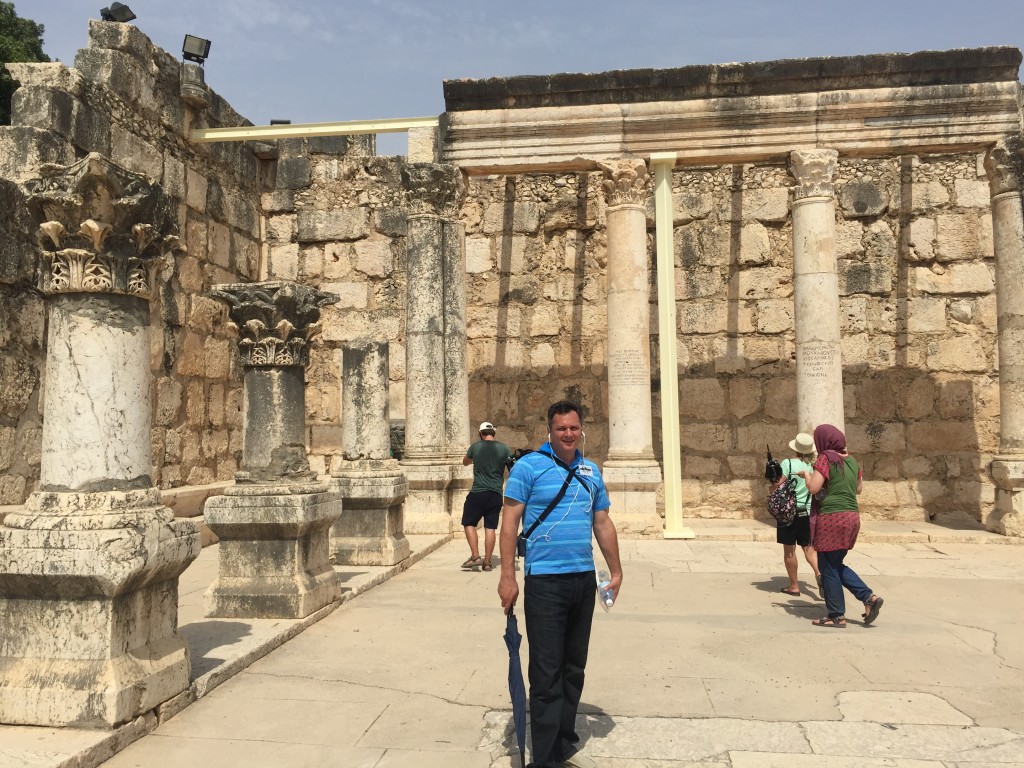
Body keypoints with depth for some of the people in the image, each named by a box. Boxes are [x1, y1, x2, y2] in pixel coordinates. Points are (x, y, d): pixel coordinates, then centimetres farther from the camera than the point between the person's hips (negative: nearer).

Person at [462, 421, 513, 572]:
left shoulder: (475, 446, 1)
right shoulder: (504, 449, 2)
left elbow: (465, 462, 20)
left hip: (478, 492, -2)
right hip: (496, 494, 2)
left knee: (469, 523, 10)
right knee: (490, 527, 6)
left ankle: (475, 556, 0)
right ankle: (487, 562, 7)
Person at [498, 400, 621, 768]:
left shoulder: (590, 471, 11)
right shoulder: (528, 466, -7)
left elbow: (603, 523, 17)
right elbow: (509, 522, -10)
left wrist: (616, 570, 15)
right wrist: (507, 576, -15)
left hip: (584, 579, 6)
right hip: (544, 581, -6)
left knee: (574, 668, 16)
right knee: (546, 673, -2)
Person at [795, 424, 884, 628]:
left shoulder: (826, 458, -11)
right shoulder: (851, 460, 12)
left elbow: (813, 487, -17)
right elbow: (859, 488, 21)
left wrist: (807, 475, 1)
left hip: (832, 518, -8)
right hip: (852, 516, 8)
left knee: (828, 568, 3)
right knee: (837, 565, 20)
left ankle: (837, 616, 8)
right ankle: (869, 597, 9)